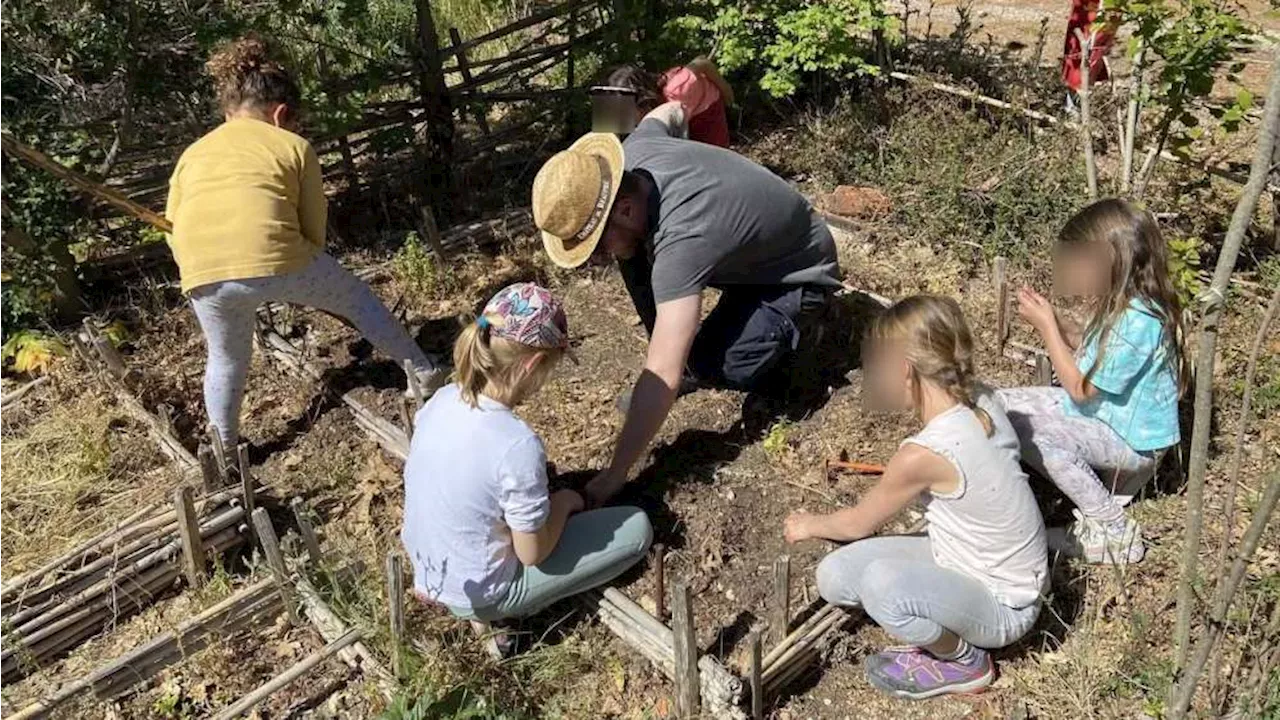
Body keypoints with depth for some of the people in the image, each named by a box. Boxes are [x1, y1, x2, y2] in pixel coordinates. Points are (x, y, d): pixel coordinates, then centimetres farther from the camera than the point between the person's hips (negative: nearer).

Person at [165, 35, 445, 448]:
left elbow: (173, 231, 23)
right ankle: (424, 371, 29)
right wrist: (303, 278, 29)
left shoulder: (192, 153, 28)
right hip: (276, 262, -3)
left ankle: (225, 453, 41)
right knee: (358, 299, 22)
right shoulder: (294, 146, 18)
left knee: (226, 361, 27)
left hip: (204, 275, 3)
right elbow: (314, 227, 16)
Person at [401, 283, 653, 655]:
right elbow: (532, 553, -20)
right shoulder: (518, 445, -32)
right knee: (637, 527, -3)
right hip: (477, 594, -7)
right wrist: (563, 502, -2)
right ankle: (496, 613, 2)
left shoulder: (442, 399, -10)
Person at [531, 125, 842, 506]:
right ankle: (682, 362, 5)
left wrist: (613, 477, -38)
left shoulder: (683, 238, -42)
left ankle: (793, 328, 2)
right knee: (634, 254, -11)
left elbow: (664, 377, -43)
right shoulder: (634, 151, -19)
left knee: (712, 366, -30)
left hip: (798, 272, -8)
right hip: (742, 249, 8)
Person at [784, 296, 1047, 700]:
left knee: (881, 582, -36)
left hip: (1002, 608, -7)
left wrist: (809, 525, 6)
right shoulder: (980, 403, -11)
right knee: (835, 576, -5)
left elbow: (858, 524, -11)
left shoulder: (923, 454, -33)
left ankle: (964, 662, -5)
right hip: (971, 562, 7)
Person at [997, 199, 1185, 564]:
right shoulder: (1126, 303, -2)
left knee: (1021, 425, -29)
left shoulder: (1136, 322, -30)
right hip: (1105, 410, 9)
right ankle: (1112, 473, 7)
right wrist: (1053, 320, -5)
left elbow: (1080, 389, -23)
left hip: (1129, 437, -9)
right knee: (999, 404, 1)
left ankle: (1115, 533, -12)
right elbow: (1095, 355, 9)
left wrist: (1046, 327, -19)